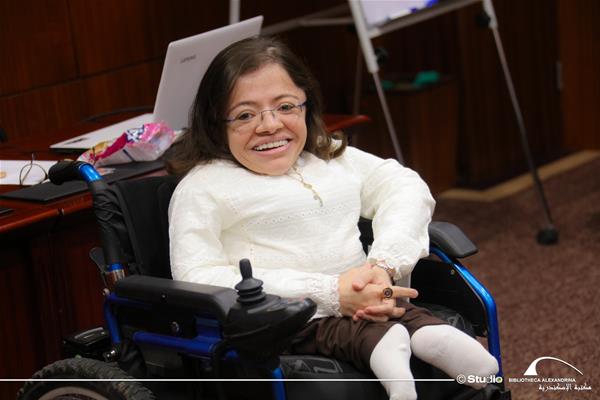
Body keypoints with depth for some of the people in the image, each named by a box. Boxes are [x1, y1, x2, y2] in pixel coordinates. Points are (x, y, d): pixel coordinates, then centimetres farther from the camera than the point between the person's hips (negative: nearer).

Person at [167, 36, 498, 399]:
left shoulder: (333, 156, 20)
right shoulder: (203, 186, -1)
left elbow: (406, 187, 14)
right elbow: (197, 281, -14)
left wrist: (384, 265, -10)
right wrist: (330, 293, -20)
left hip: (369, 303, 4)